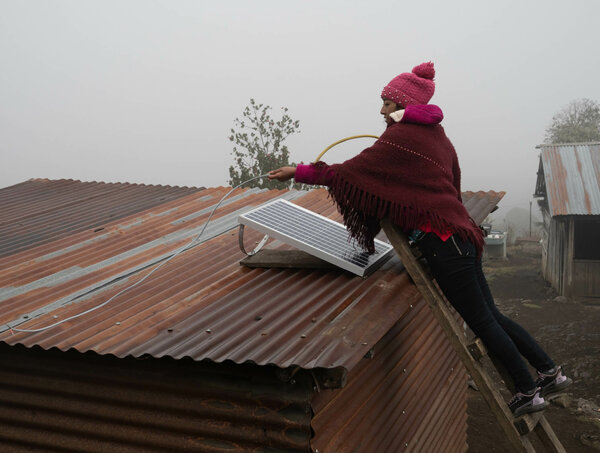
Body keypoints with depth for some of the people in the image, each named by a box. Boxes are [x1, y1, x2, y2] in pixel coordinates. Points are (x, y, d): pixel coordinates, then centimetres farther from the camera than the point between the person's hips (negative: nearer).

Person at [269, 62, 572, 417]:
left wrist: (299, 172, -1)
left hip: (442, 241, -9)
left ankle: (528, 392, 15)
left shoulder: (401, 135, -10)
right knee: (491, 315, 17)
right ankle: (551, 372, 24)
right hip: (460, 234, 9)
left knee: (482, 321, 3)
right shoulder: (436, 134, 16)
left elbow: (351, 171, -10)